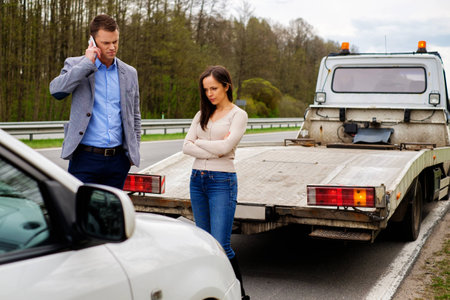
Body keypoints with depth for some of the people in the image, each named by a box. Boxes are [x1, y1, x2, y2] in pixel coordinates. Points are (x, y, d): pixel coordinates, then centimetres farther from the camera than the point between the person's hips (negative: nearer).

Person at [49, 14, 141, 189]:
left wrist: (133, 150, 10)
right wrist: (87, 63, -15)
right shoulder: (75, 66, 3)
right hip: (86, 157, -3)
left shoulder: (129, 73, 12)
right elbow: (56, 90, -17)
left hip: (118, 161, 3)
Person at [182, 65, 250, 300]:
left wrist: (199, 142, -2)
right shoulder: (202, 115, 13)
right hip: (197, 180, 6)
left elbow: (226, 146, -16)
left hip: (222, 182, -6)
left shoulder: (238, 115, -2)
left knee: (221, 246, -9)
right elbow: (186, 146, 2)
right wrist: (213, 151, -11)